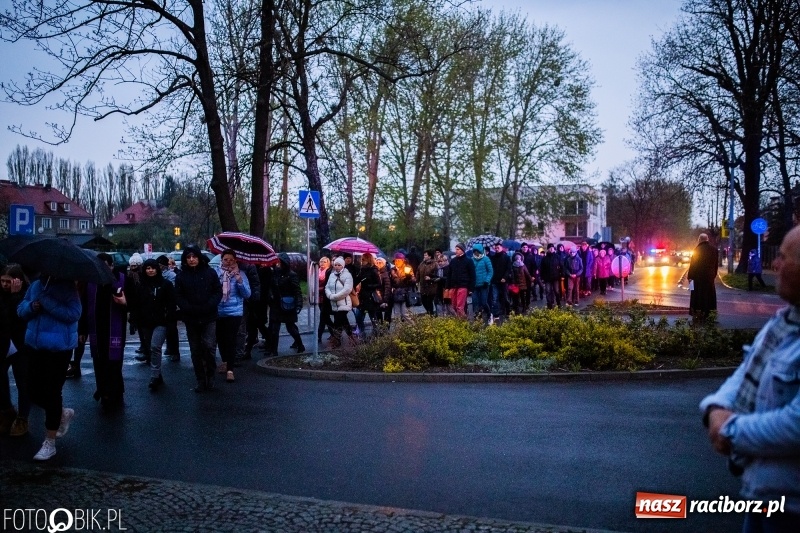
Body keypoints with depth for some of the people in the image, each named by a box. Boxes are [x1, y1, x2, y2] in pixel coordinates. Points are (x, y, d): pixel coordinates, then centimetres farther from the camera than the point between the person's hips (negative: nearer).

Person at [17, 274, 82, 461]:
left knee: (52, 392, 0)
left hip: (58, 347, -7)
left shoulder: (68, 286, -11)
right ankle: (63, 413, 39)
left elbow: (73, 314, -22)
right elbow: (21, 309, 11)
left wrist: (48, 302, -27)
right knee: (35, 392, 11)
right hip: (34, 345, 7)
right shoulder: (35, 285, 9)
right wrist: (31, 306, -11)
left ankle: (50, 442, 12)